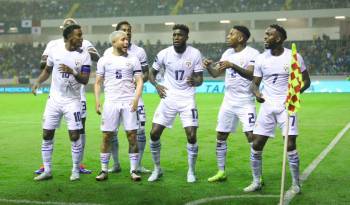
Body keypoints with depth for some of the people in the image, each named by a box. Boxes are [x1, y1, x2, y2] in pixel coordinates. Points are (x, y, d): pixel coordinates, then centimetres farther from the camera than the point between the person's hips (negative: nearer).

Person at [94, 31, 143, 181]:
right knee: (106, 136, 1)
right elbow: (98, 82, 10)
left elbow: (139, 81, 4)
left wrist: (136, 98, -11)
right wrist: (97, 101, -2)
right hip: (111, 102, 0)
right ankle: (104, 170, 10)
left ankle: (133, 170, 3)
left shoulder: (133, 60, 8)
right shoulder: (104, 60, 8)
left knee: (132, 136, -4)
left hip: (129, 103, 0)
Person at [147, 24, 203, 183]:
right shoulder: (164, 54, -4)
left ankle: (191, 171, 12)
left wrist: (194, 81, -27)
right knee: (154, 133, -3)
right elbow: (152, 73, 8)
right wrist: (156, 85, -12)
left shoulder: (195, 54, -6)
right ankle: (157, 169, 17)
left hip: (187, 99, -1)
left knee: (192, 135, -9)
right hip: (168, 98, 1)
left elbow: (200, 79, -3)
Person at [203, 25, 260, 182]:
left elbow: (251, 75, -24)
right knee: (220, 136, 9)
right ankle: (221, 172, 21)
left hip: (245, 103, -7)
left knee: (251, 136, -11)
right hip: (228, 102, 7)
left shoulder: (252, 53, -11)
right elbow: (215, 74, 11)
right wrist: (208, 66, -10)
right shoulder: (227, 53, 10)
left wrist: (233, 66, -36)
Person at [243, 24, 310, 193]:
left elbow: (306, 81, 2)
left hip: (287, 105, -3)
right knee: (256, 145, 2)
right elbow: (254, 83, 7)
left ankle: (296, 184, 8)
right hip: (267, 106, 3)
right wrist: (256, 93, -16)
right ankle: (256, 182, 18)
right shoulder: (261, 59, 3)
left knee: (290, 146, -8)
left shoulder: (294, 57, -6)